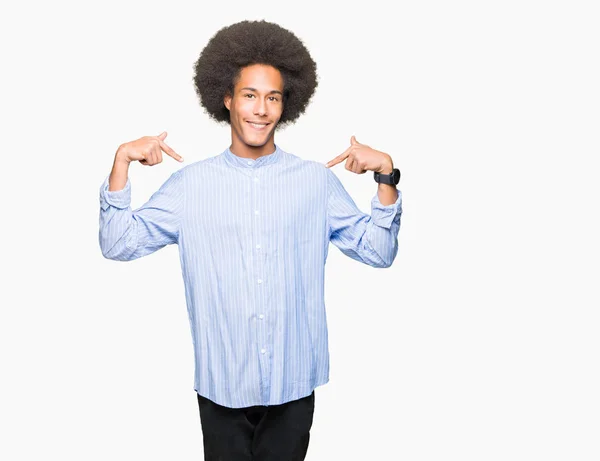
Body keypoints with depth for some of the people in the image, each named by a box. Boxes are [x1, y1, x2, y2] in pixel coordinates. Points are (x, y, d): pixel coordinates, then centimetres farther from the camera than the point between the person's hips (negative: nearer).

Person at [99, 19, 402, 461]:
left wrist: (386, 175, -11)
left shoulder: (318, 180, 0)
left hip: (294, 380, 1)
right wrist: (122, 162, -11)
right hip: (221, 380, 0)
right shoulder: (190, 183, -1)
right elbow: (118, 244, -2)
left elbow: (378, 251, 1)